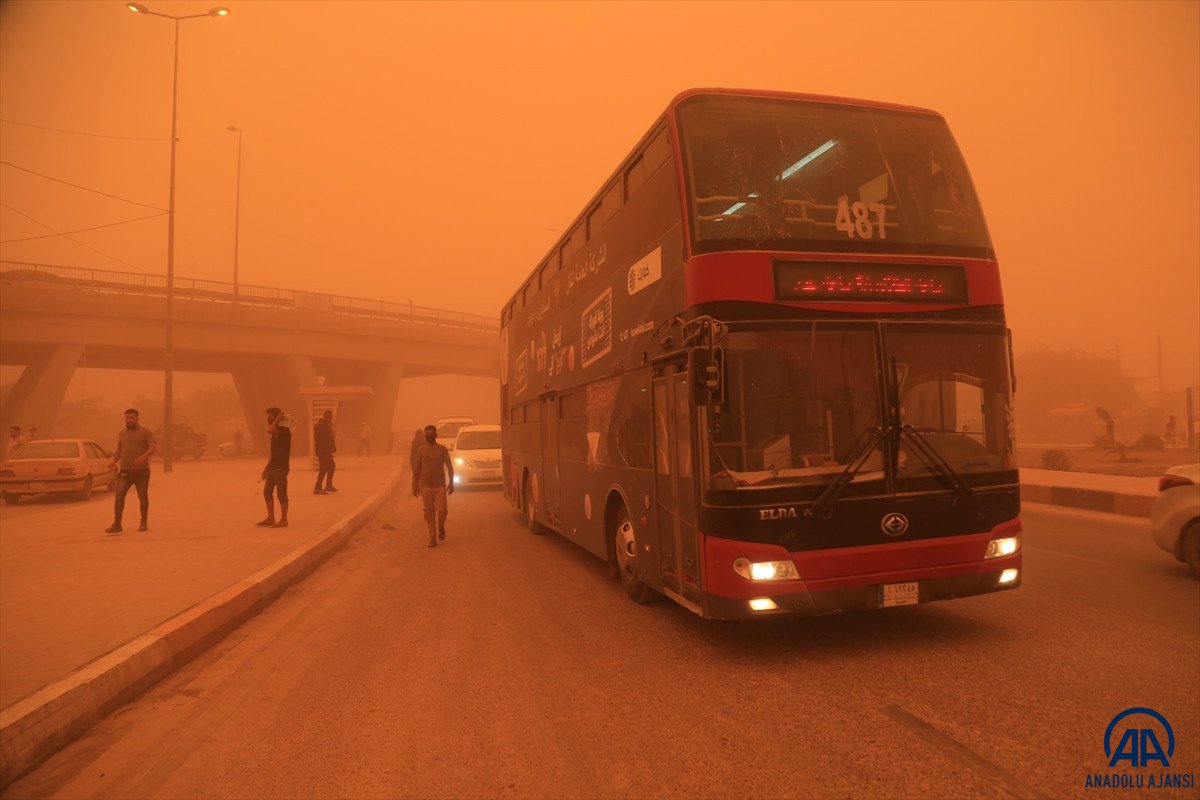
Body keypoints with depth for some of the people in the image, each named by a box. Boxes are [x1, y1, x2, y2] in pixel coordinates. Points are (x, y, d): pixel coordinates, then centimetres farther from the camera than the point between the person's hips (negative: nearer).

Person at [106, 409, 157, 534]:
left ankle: (144, 523, 17)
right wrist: (113, 461, 4)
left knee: (143, 497, 4)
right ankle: (117, 524, -13)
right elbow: (119, 450, 25)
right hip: (125, 471, 3)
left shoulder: (145, 432, 1)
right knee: (119, 495, -12)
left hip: (142, 470, -3)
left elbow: (154, 446, -12)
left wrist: (144, 456, -30)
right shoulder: (121, 434, 17)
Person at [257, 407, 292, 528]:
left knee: (281, 493, -4)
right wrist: (266, 468, 19)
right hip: (273, 467, 9)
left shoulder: (284, 431, -12)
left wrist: (277, 419, -18)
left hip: (281, 468, -9)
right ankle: (270, 518, 20)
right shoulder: (275, 433, 17)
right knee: (267, 492, 11)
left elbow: (269, 430, -33)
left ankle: (283, 520, 4)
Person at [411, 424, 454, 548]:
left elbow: (449, 467, 4)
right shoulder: (421, 450, 4)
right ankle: (433, 538, 8)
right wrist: (415, 485, 4)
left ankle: (441, 528, 18)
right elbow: (416, 468, 8)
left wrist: (451, 483, -3)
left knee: (442, 510, -12)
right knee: (429, 513, 1)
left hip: (440, 486, -1)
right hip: (425, 486, 1)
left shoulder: (442, 449, 1)